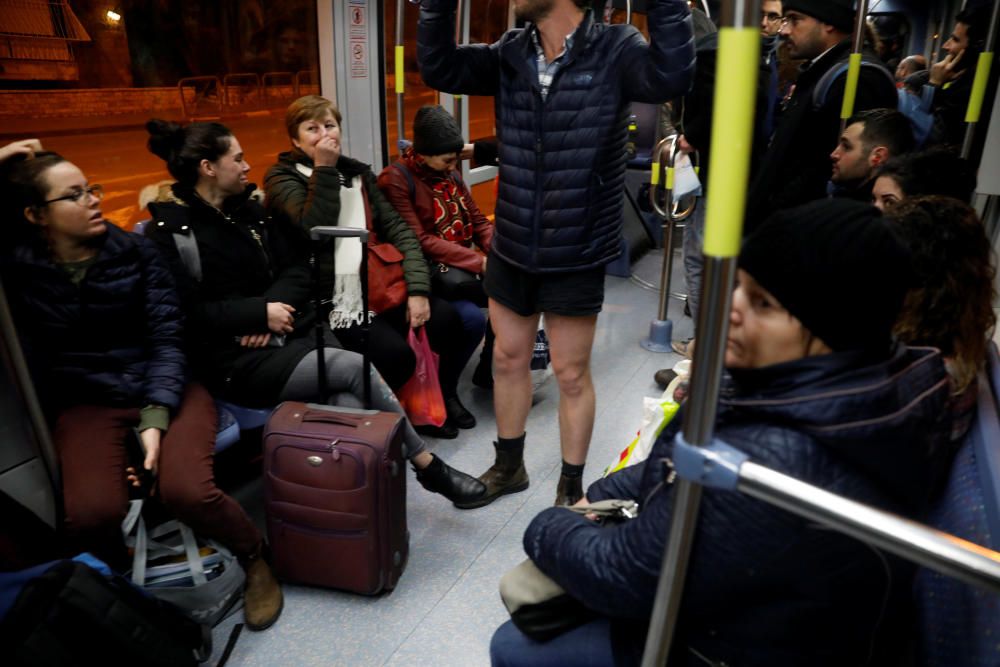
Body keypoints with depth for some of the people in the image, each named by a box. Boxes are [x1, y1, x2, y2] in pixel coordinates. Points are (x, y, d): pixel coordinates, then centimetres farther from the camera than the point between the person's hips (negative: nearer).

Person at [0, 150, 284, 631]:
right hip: (87, 404, 1)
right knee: (89, 513, -25)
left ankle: (255, 559, 4)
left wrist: (156, 418, -18)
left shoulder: (136, 252, 0)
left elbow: (166, 339, -4)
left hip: (164, 388, -1)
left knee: (185, 490, -26)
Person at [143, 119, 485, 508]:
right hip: (236, 360, -6)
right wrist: (260, 312, -14)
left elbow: (296, 268, 11)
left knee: (351, 406, -24)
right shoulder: (168, 232, -5)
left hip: (293, 331, 6)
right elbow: (187, 313, -14)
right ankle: (427, 466, -7)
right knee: (355, 367, -23)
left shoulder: (248, 209, 15)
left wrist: (272, 308, -8)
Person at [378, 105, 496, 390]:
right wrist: (479, 261, -23)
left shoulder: (449, 175, 12)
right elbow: (419, 241, -18)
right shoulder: (395, 180, -10)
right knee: (472, 318, -30)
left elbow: (478, 222, 12)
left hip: (461, 268, 7)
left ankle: (488, 370, 5)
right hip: (426, 273, -7)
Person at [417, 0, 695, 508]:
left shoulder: (614, 50, -11)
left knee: (571, 375, 9)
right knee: (507, 360, 17)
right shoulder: (511, 54, 3)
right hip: (511, 247, 5)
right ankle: (508, 466, 40)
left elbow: (672, 75, -28)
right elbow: (438, 68, -1)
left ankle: (571, 488, 31)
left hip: (575, 254, -5)